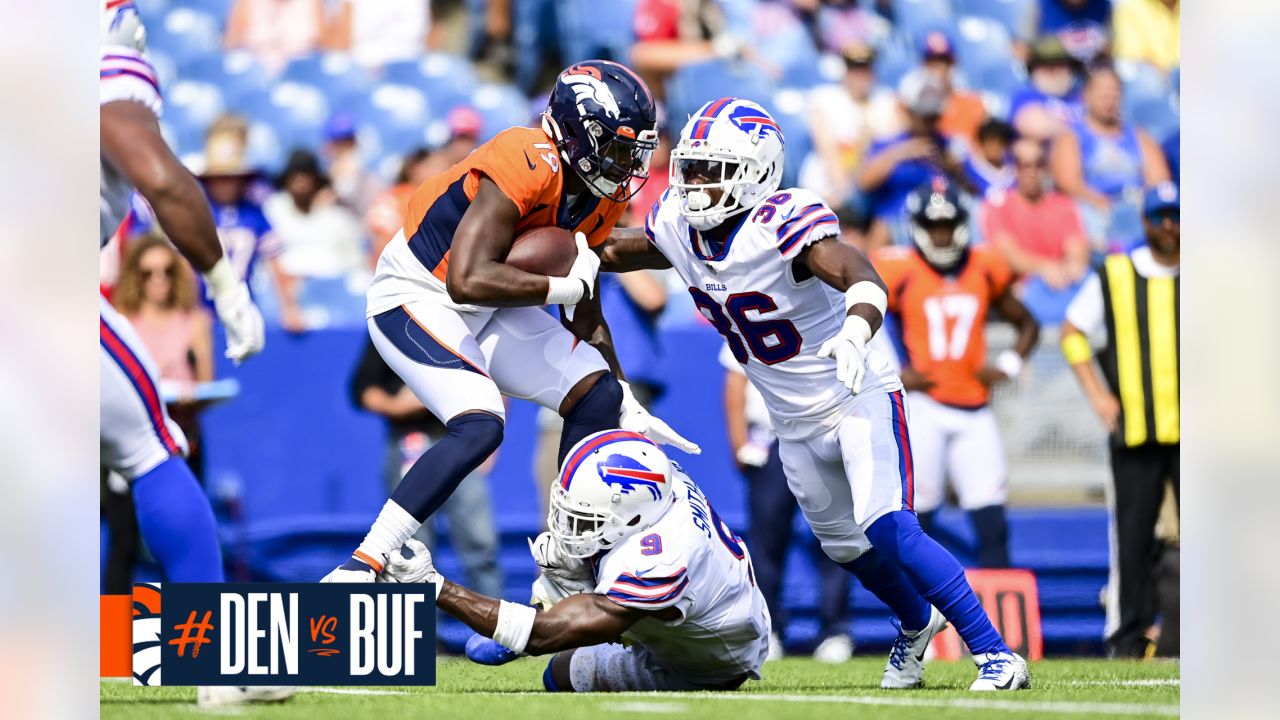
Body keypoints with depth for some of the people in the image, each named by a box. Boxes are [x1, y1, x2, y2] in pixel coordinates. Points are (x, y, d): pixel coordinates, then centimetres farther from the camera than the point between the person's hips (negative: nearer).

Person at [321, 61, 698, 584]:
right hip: (416, 299, -9)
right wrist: (565, 286, -29)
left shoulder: (604, 196, -2)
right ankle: (358, 570, -24)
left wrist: (628, 409, 10)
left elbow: (585, 315, 10)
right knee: (479, 426, -27)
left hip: (486, 309, 9)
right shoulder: (524, 169, -30)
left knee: (599, 396, 1)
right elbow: (468, 281, -40)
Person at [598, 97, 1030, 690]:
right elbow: (613, 250, 14)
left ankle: (994, 653, -15)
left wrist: (854, 332, -67)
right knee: (848, 547, 19)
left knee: (889, 530, -22)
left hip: (858, 399, -8)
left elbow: (860, 275, -47)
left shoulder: (781, 227, -30)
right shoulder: (678, 229, -7)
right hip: (794, 424, 8)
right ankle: (917, 623, 48)